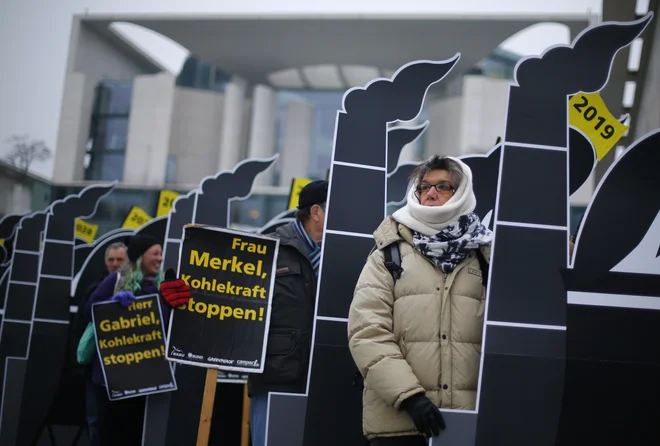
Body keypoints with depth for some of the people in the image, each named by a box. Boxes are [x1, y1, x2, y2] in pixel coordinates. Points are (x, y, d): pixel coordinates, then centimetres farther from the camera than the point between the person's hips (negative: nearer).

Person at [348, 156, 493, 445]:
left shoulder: (485, 258, 12)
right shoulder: (389, 254, 5)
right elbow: (367, 333, -4)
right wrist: (409, 396, -14)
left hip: (469, 419, 2)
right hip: (398, 417, -2)